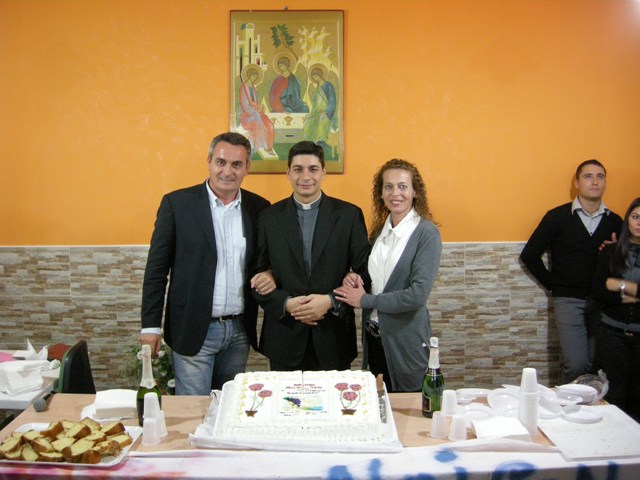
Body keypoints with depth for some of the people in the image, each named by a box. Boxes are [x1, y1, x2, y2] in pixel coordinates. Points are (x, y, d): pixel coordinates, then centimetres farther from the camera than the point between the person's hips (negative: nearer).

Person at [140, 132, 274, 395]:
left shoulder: (259, 208, 4)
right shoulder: (177, 203, -5)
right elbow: (157, 268, -3)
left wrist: (269, 274, -9)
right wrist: (150, 325, -5)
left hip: (240, 330, 3)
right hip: (193, 330, -3)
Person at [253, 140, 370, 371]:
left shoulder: (349, 215, -1)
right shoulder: (269, 217, 2)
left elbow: (364, 273, -1)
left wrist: (332, 301, -14)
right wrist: (286, 304, -13)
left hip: (334, 338, 0)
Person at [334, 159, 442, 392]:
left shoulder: (427, 233, -14)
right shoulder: (379, 229, 5)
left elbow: (418, 294, -21)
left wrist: (365, 300, -14)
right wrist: (356, 280, -5)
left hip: (405, 340, -5)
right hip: (373, 336, 6)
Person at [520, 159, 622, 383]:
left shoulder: (615, 221, 7)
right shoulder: (557, 217, -2)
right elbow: (529, 255, 0)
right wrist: (552, 283, -1)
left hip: (603, 301, 3)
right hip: (569, 300, -3)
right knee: (576, 365, -9)